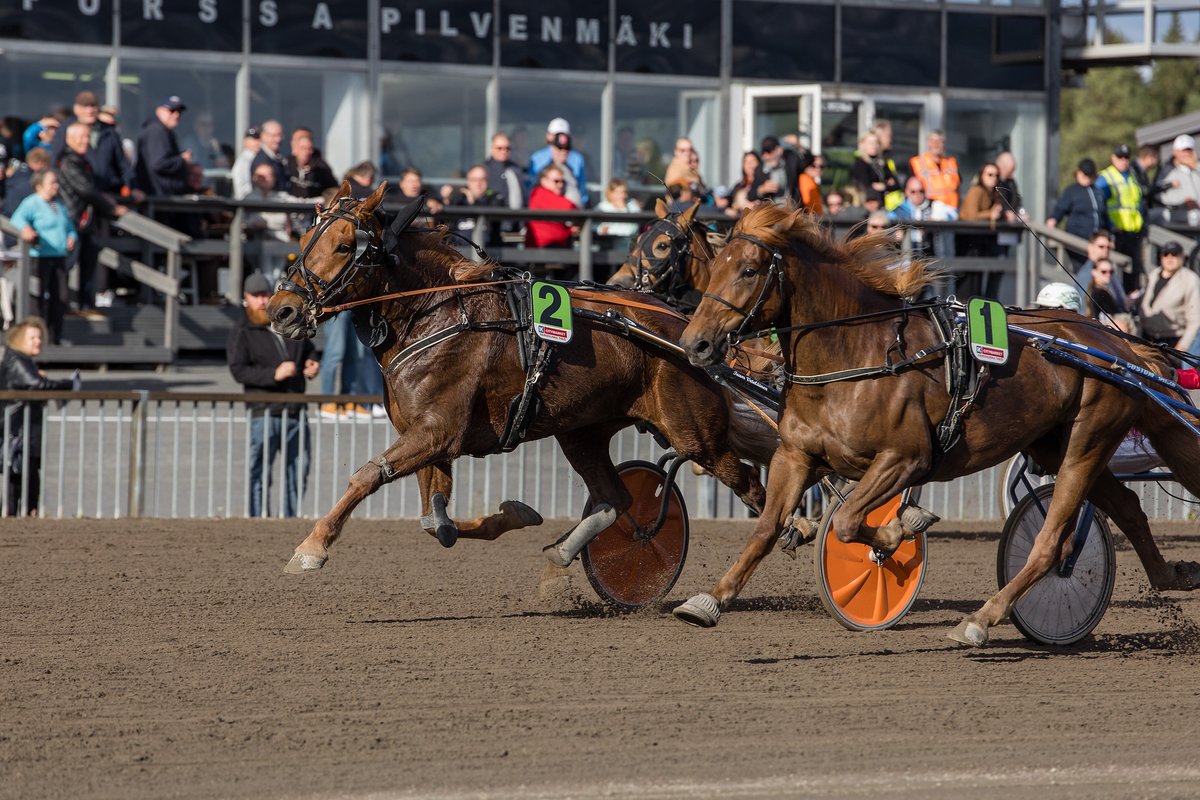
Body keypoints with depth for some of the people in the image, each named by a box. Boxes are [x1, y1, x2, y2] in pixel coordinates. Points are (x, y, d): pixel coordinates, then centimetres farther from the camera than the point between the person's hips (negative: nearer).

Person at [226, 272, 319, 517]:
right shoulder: (242, 332, -3)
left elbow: (308, 350, 30)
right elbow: (239, 370, -13)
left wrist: (311, 364, 6)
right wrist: (274, 374, -25)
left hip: (296, 413, 6)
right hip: (264, 413, -6)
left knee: (298, 471, 11)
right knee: (260, 473, -7)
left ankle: (292, 520, 22)